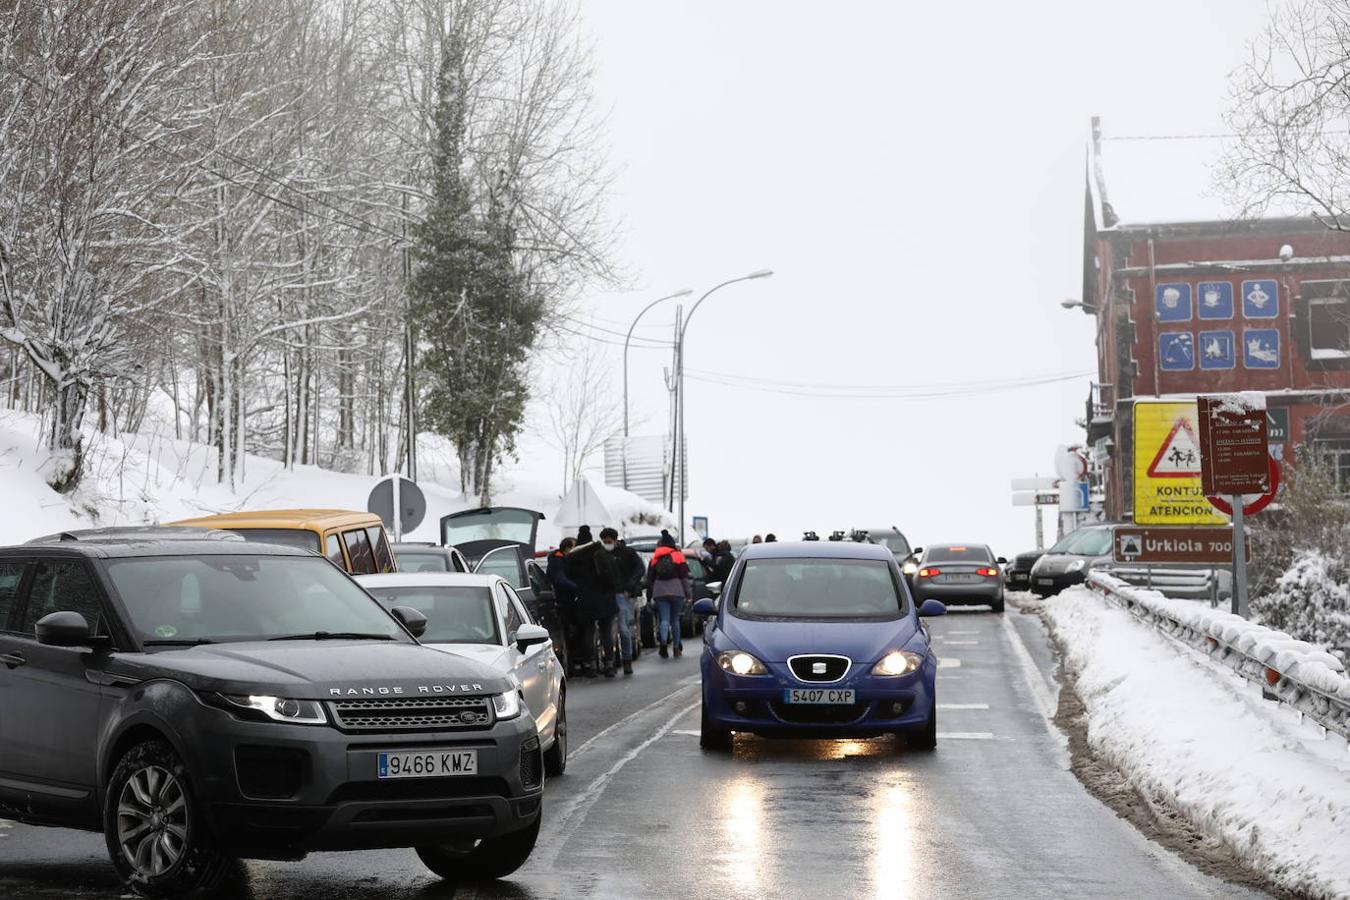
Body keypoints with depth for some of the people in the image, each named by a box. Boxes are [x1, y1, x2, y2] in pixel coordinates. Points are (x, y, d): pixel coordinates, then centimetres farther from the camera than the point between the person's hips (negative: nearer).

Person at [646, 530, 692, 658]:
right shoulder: (678, 556, 3)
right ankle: (676, 648, 10)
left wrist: (649, 595, 15)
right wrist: (689, 594, 2)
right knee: (675, 620, 9)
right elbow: (685, 577, 0)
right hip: (676, 591, -1)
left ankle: (663, 641, -29)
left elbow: (650, 579, 10)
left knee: (664, 619, -3)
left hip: (660, 593, 1)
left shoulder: (654, 559, 9)